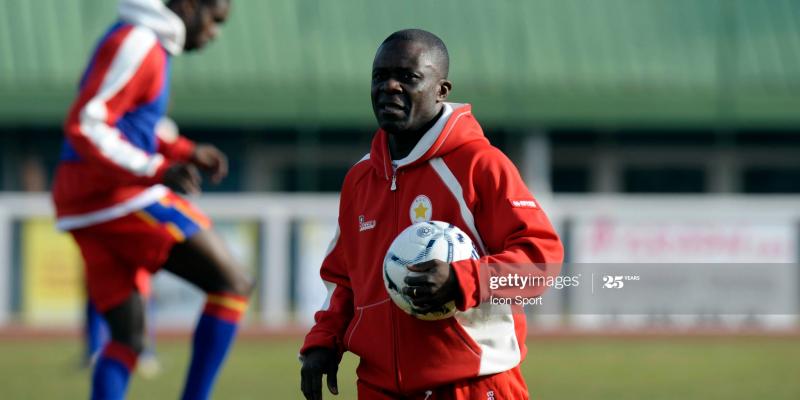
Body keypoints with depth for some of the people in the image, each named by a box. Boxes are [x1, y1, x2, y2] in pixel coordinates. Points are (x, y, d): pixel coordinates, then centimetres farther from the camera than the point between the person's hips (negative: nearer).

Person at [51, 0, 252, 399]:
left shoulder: (149, 44, 18)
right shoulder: (136, 45, -13)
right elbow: (83, 127, -21)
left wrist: (186, 152, 17)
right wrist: (156, 171, -28)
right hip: (118, 199, -10)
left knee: (128, 337, 9)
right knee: (232, 285, -5)